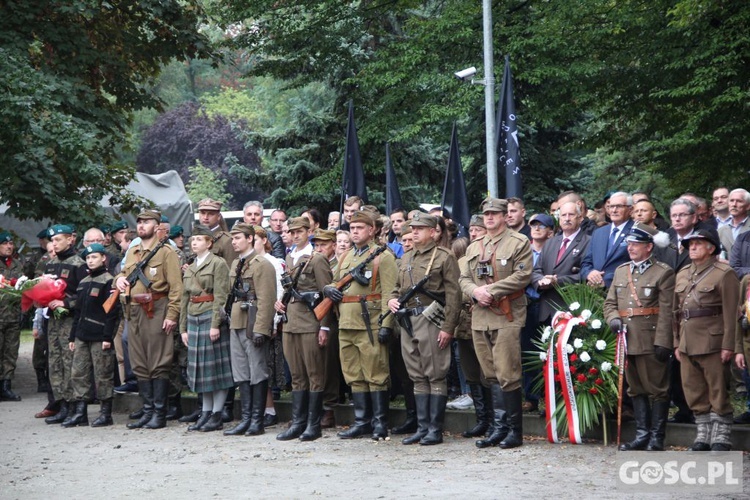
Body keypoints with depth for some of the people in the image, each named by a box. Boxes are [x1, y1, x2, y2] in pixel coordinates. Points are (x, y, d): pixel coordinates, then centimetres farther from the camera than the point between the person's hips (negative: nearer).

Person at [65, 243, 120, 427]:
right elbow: (78, 311, 19)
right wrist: (72, 336, 15)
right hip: (82, 336, 7)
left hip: (100, 337, -7)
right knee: (78, 374, 6)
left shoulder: (108, 281, -7)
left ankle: (106, 413, 6)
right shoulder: (83, 283, 16)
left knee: (103, 375, -1)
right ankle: (80, 412, 12)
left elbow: (112, 311, -12)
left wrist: (107, 336, -17)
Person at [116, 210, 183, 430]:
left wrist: (172, 314, -17)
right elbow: (125, 272, 32)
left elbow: (176, 286, -10)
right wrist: (119, 278, 6)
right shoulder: (131, 252, 17)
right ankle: (148, 411, 16)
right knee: (139, 365, 9)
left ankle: (159, 414, 0)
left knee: (159, 364, -4)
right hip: (134, 312, 7)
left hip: (157, 311, -7)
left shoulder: (166, 252, -4)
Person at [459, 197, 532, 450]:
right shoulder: (474, 248, 19)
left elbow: (523, 275, -11)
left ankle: (515, 431, -1)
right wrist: (475, 291, -8)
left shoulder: (519, 243, 0)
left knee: (507, 376, -8)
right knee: (492, 376, 8)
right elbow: (463, 279, 15)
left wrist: (491, 290, -14)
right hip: (480, 318, 6)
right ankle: (499, 429, 13)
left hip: (507, 317, -6)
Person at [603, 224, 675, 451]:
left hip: (651, 342, -6)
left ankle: (656, 439, 7)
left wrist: (663, 343, -16)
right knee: (636, 390, 12)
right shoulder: (621, 271, 14)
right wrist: (613, 319, -4)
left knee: (657, 390, 1)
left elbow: (666, 312, -10)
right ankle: (642, 434, 20)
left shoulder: (663, 273, -4)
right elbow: (610, 302, 18)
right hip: (627, 341, 6)